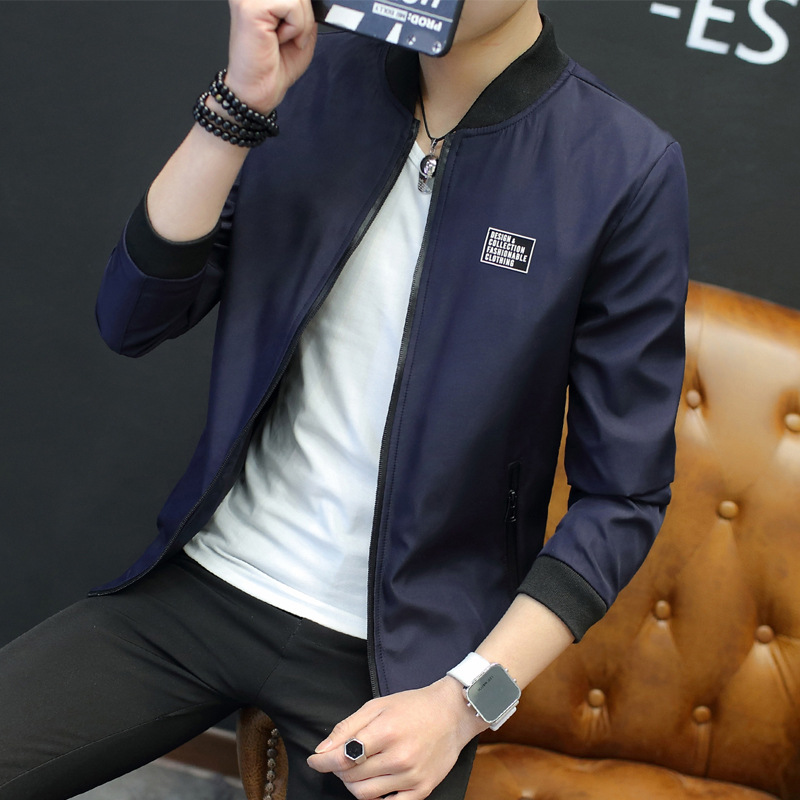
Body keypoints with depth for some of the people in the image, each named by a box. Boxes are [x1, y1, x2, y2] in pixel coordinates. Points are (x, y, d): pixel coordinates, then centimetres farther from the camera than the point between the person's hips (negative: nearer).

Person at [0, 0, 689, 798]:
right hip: (201, 586, 3)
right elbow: (132, 320, -4)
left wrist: (466, 700, -17)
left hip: (392, 654, -3)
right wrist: (240, 102, -15)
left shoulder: (625, 171, -12)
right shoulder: (316, 78, 0)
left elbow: (622, 498, -8)